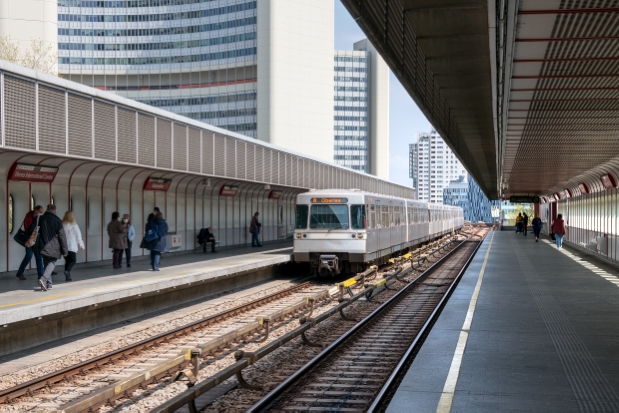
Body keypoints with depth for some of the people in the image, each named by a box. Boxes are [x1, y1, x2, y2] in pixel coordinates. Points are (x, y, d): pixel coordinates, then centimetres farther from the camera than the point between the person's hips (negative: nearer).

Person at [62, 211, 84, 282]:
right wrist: (81, 245, 9)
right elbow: (78, 236, -1)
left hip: (64, 246, 4)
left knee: (67, 260, 12)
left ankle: (68, 276, 10)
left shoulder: (62, 225, 1)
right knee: (73, 260, 4)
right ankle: (67, 271, -21)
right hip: (72, 247, -3)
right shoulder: (74, 225, -6)